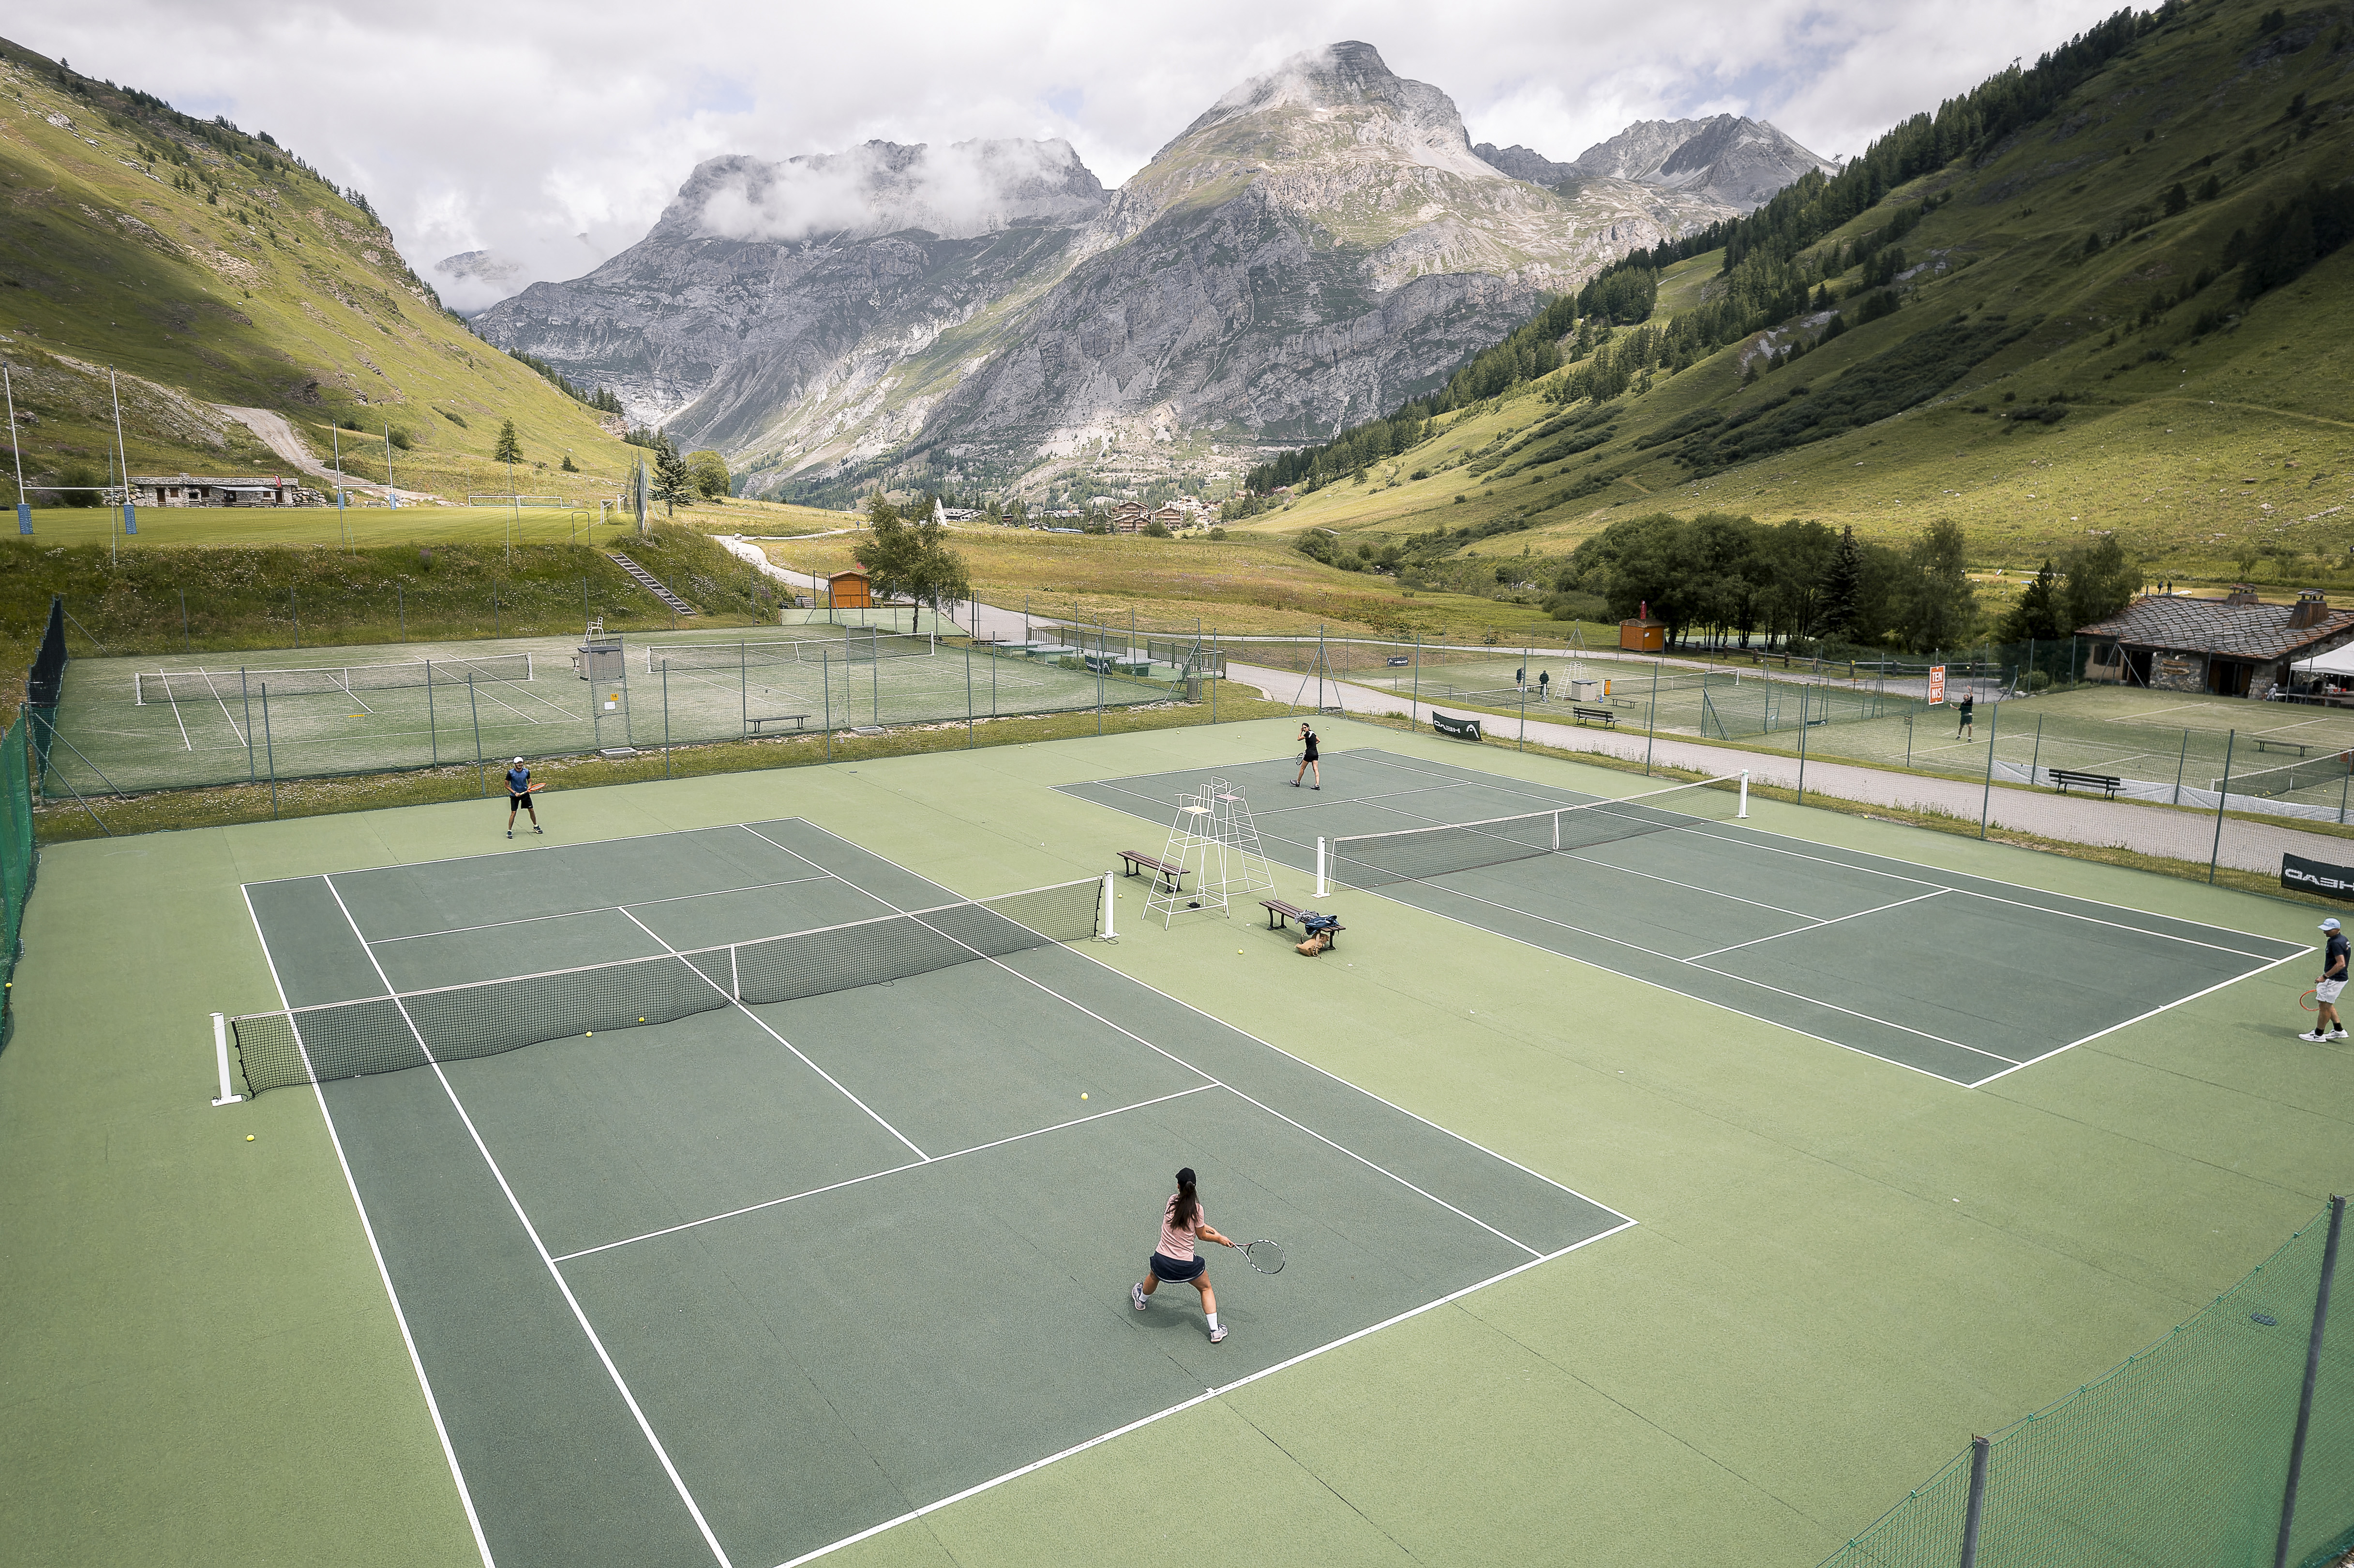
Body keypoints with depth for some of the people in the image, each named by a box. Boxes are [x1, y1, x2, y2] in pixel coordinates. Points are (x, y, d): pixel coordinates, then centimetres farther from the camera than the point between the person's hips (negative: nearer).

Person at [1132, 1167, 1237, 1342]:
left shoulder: (1172, 1202, -7)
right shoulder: (1197, 1208, -17)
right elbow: (1202, 1235, -4)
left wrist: (1215, 1232, 8)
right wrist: (1220, 1239, 13)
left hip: (1162, 1261, 3)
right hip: (1187, 1265, -3)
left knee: (1153, 1276, 37)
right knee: (1206, 1289, 23)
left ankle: (1141, 1299, 64)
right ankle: (1215, 1331, 20)